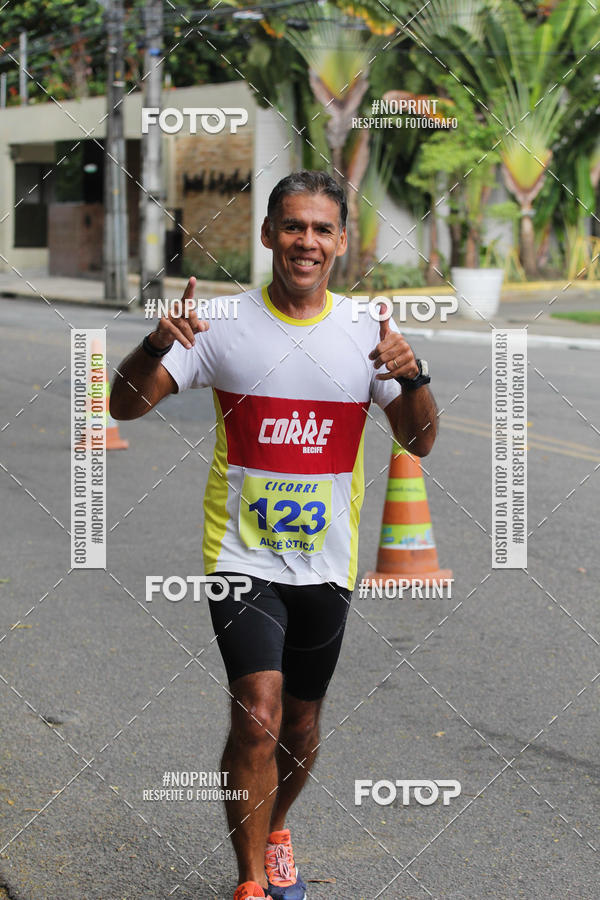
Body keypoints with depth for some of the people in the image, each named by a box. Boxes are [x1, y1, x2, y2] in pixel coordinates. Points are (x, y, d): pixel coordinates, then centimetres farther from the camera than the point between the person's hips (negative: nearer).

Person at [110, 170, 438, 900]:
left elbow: (419, 443, 1)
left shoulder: (366, 333, 1)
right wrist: (155, 346, -28)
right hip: (242, 557, -3)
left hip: (326, 562, 3)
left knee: (301, 726, 14)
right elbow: (125, 406, -8)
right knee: (258, 717, -17)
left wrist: (411, 377, -20)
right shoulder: (224, 324, -6)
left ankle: (275, 832, 43)